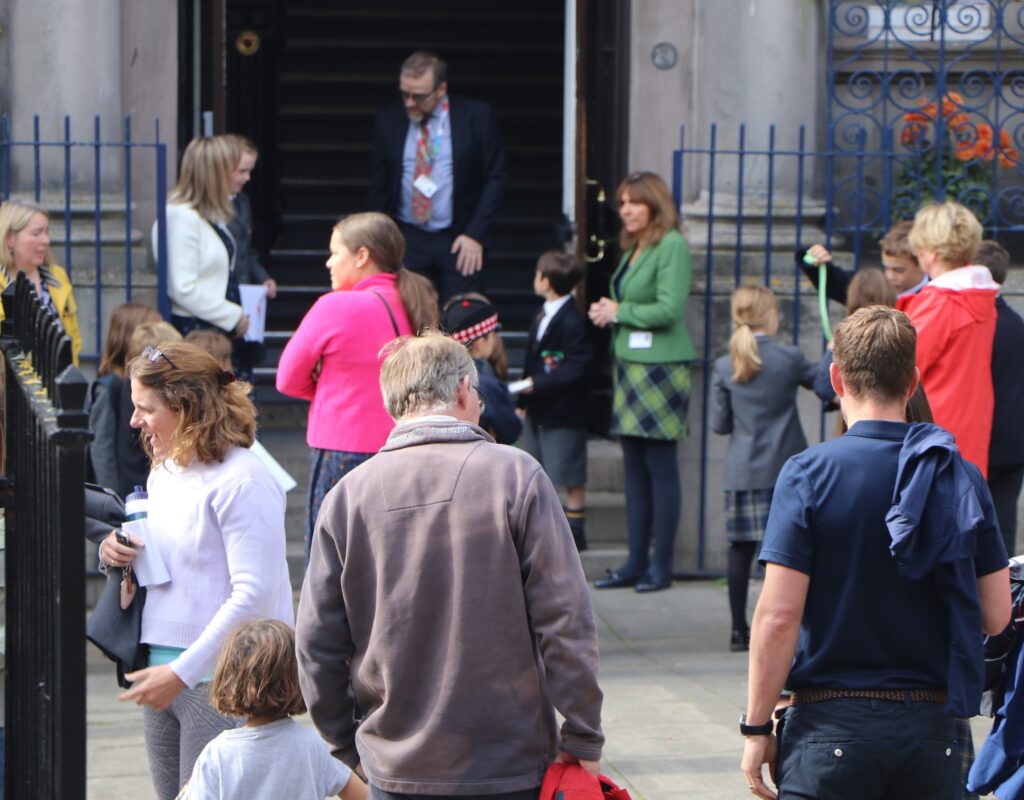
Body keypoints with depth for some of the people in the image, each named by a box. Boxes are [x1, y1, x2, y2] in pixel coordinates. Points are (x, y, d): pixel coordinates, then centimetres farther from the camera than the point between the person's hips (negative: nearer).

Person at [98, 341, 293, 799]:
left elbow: (253, 594, -20)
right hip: (163, 668, 8)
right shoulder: (164, 473, 13)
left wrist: (182, 672, -20)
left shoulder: (241, 481, -15)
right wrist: (120, 553, 2)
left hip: (221, 677, -8)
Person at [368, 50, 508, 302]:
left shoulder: (476, 116, -3)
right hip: (408, 241, 2)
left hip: (459, 242, -2)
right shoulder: (388, 120, 4)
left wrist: (476, 234, -8)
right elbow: (379, 185, 10)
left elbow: (496, 177, -1)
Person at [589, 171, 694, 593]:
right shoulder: (632, 249, 16)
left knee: (660, 465, -4)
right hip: (628, 364, 9)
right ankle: (636, 562, 14)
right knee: (634, 467, 10)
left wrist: (619, 312, -7)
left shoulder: (672, 246, -10)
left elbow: (669, 309, -18)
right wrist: (604, 312, 2)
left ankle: (662, 566, 1)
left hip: (660, 368, -9)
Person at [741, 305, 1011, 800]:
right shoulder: (961, 477, 2)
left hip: (834, 725, -3)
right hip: (931, 726, 4)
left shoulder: (809, 473, -9)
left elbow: (779, 615, -13)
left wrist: (757, 728, -4)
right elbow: (996, 616, 4)